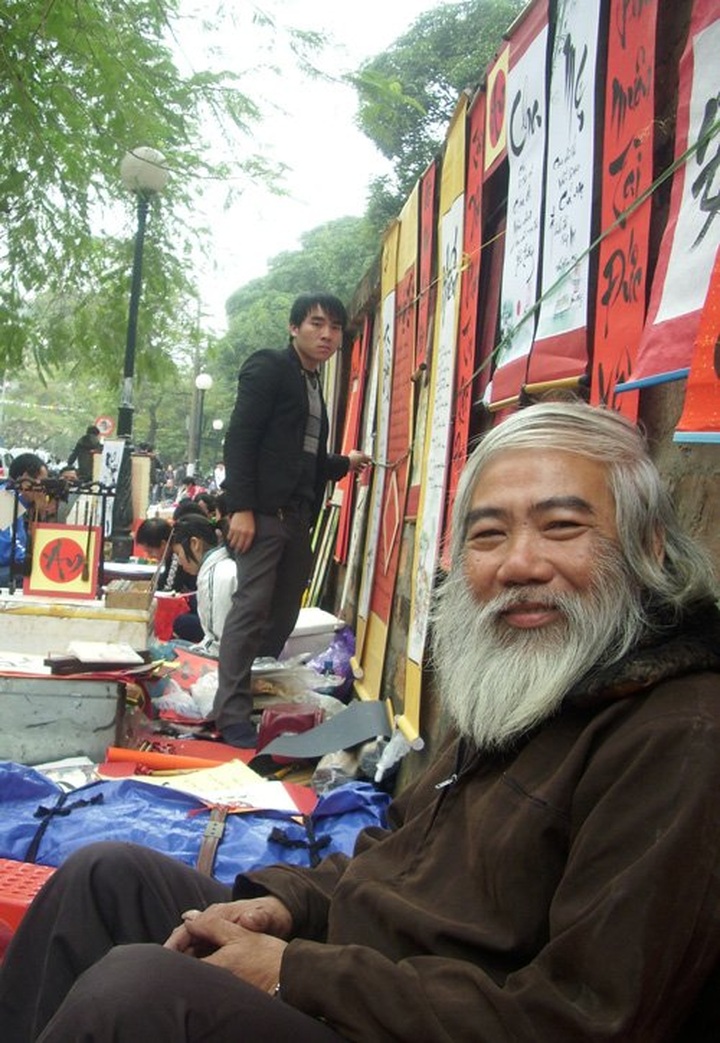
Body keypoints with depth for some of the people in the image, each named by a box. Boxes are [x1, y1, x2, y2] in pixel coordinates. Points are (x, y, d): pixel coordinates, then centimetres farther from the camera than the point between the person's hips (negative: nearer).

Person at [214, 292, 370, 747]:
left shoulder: (314, 386, 21)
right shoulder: (269, 367, -2)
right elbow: (240, 438, -12)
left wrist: (344, 463, 15)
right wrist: (240, 507, -18)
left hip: (298, 518, 8)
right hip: (263, 513, -8)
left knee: (283, 616, 6)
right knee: (252, 609, -10)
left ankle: (266, 698, 14)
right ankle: (233, 717, -7)